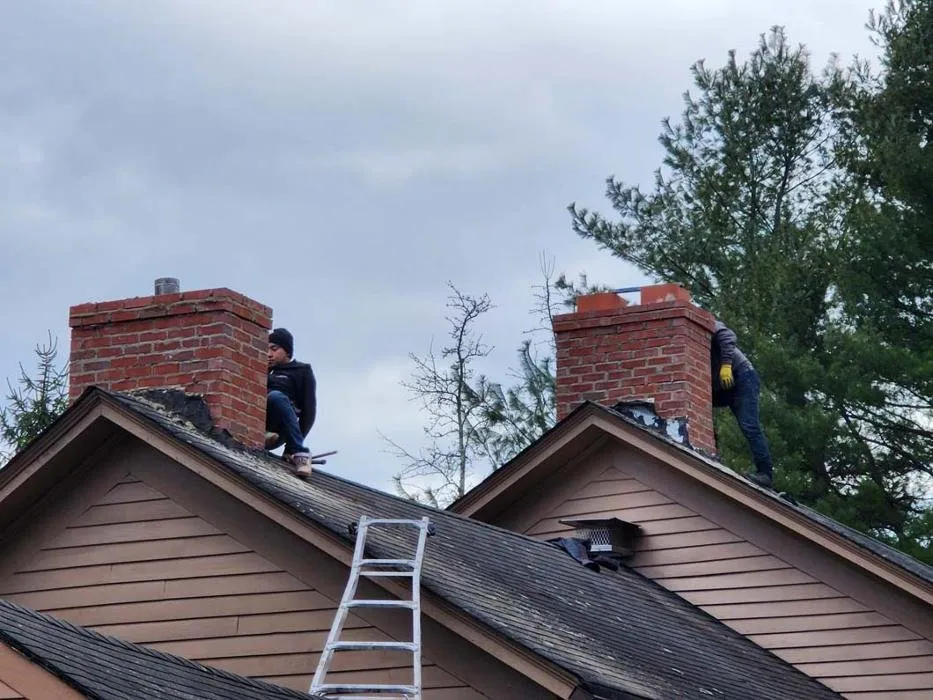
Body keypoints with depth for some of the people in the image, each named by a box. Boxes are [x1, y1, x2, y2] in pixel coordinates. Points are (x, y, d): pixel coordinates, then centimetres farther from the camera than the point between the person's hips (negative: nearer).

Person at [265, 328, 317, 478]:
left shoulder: (302, 371, 16)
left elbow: (309, 409, 4)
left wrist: (296, 445, -6)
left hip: (279, 430, -4)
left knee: (276, 397, -36)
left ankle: (298, 453, -32)